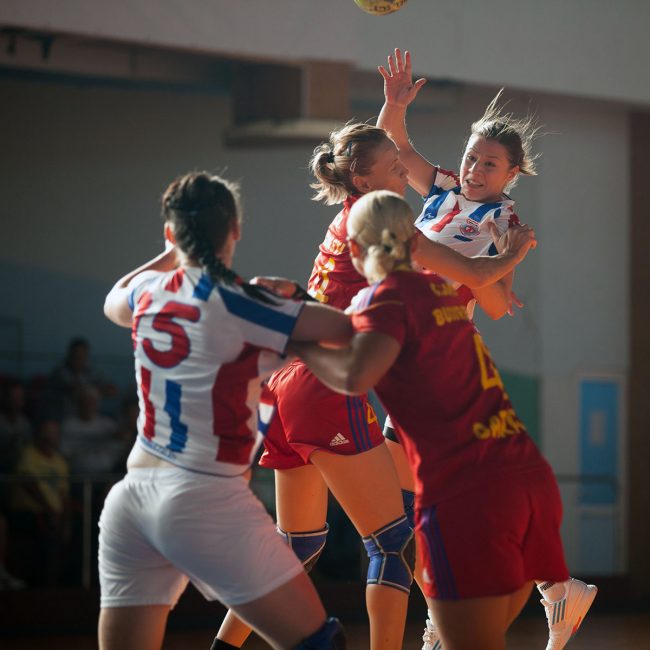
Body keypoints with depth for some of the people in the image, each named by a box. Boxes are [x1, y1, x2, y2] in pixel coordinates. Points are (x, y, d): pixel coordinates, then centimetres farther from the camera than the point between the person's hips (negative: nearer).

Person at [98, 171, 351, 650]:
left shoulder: (150, 292, 9)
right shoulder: (238, 304, -9)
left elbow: (113, 302, 34)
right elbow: (345, 329, -10)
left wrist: (172, 255, 46)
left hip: (130, 498, 7)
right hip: (206, 500, -6)